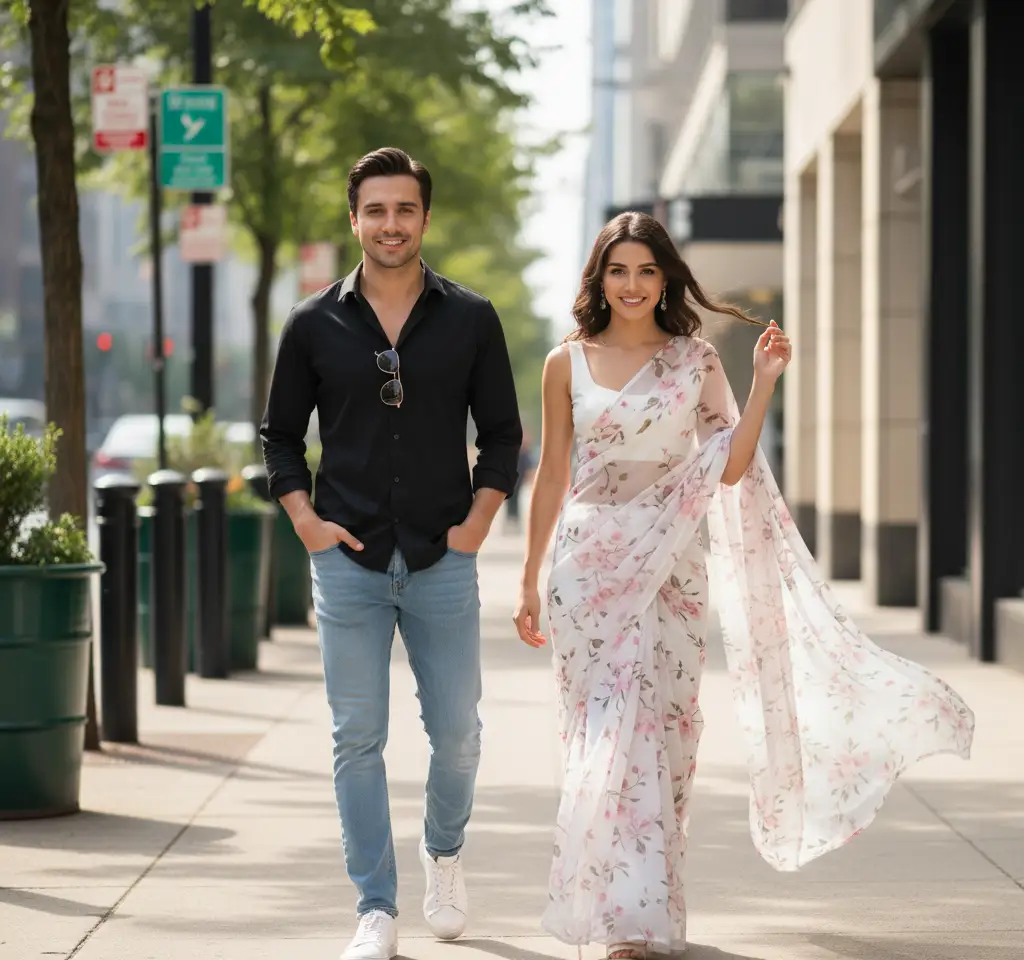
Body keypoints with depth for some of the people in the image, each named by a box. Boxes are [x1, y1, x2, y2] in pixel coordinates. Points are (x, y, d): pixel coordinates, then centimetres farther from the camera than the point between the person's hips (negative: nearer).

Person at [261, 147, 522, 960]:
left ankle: (445, 851, 34)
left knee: (457, 732, 4)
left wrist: (479, 520, -2)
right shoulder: (315, 326, 3)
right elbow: (281, 435, 11)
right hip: (349, 559, 0)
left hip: (442, 560, 0)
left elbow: (502, 432, 8)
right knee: (358, 739, 1)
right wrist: (304, 518, -1)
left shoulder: (471, 320, 3)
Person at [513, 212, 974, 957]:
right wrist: (529, 582, 8)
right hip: (589, 565, 0)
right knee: (603, 734, -3)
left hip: (669, 568, 0)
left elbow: (730, 468, -1)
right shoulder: (568, 364, 4)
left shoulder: (694, 360, 4)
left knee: (659, 729, -1)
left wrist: (764, 382, -10)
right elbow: (551, 476, 8)